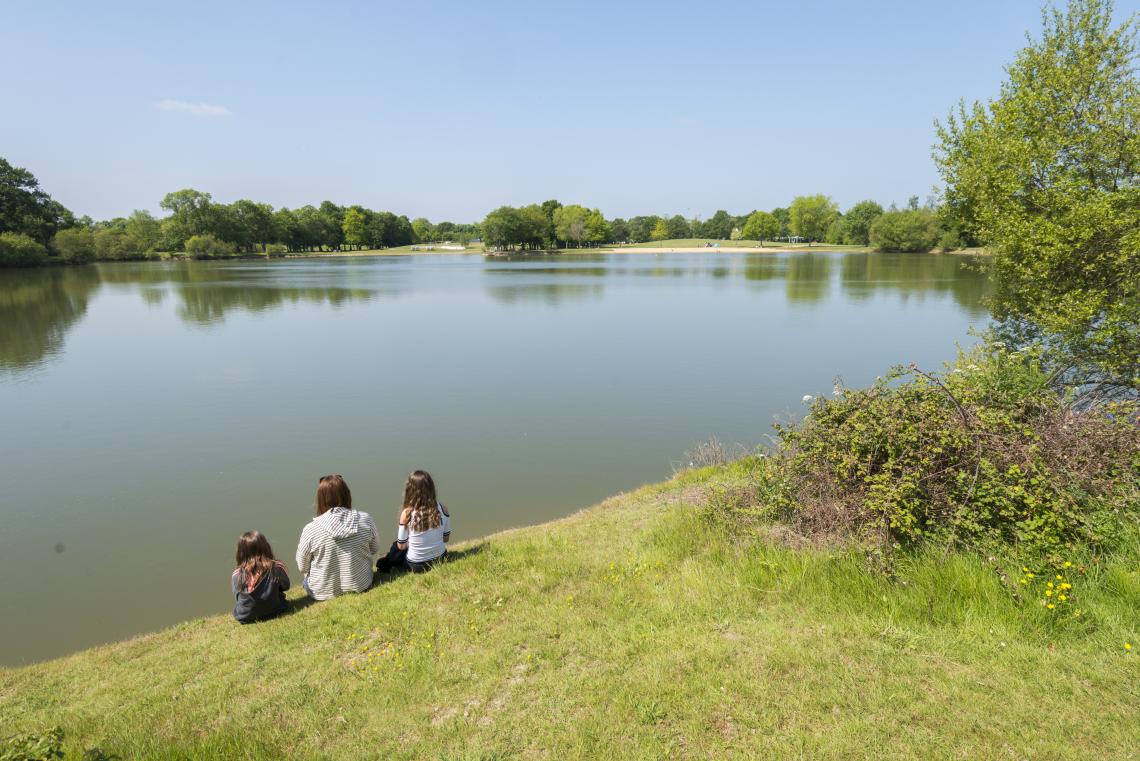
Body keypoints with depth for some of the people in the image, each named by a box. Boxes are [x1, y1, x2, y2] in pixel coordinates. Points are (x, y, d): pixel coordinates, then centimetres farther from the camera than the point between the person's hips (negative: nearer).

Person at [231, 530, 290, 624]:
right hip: (274, 613, -1)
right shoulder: (276, 568, -21)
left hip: (245, 618, 1)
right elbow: (285, 586, -2)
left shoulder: (236, 575, -20)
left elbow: (237, 598, -3)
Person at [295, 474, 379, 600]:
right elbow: (375, 549, 1)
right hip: (361, 585, 1)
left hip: (324, 593, 0)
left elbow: (303, 567, -8)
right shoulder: (366, 519, -16)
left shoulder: (311, 529, -22)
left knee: (307, 577, 32)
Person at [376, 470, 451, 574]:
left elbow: (401, 546, -9)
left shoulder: (407, 513, -20)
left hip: (417, 565, -3)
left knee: (396, 547, 29)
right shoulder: (441, 508, -13)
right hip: (440, 559, 3)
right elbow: (446, 538, -1)